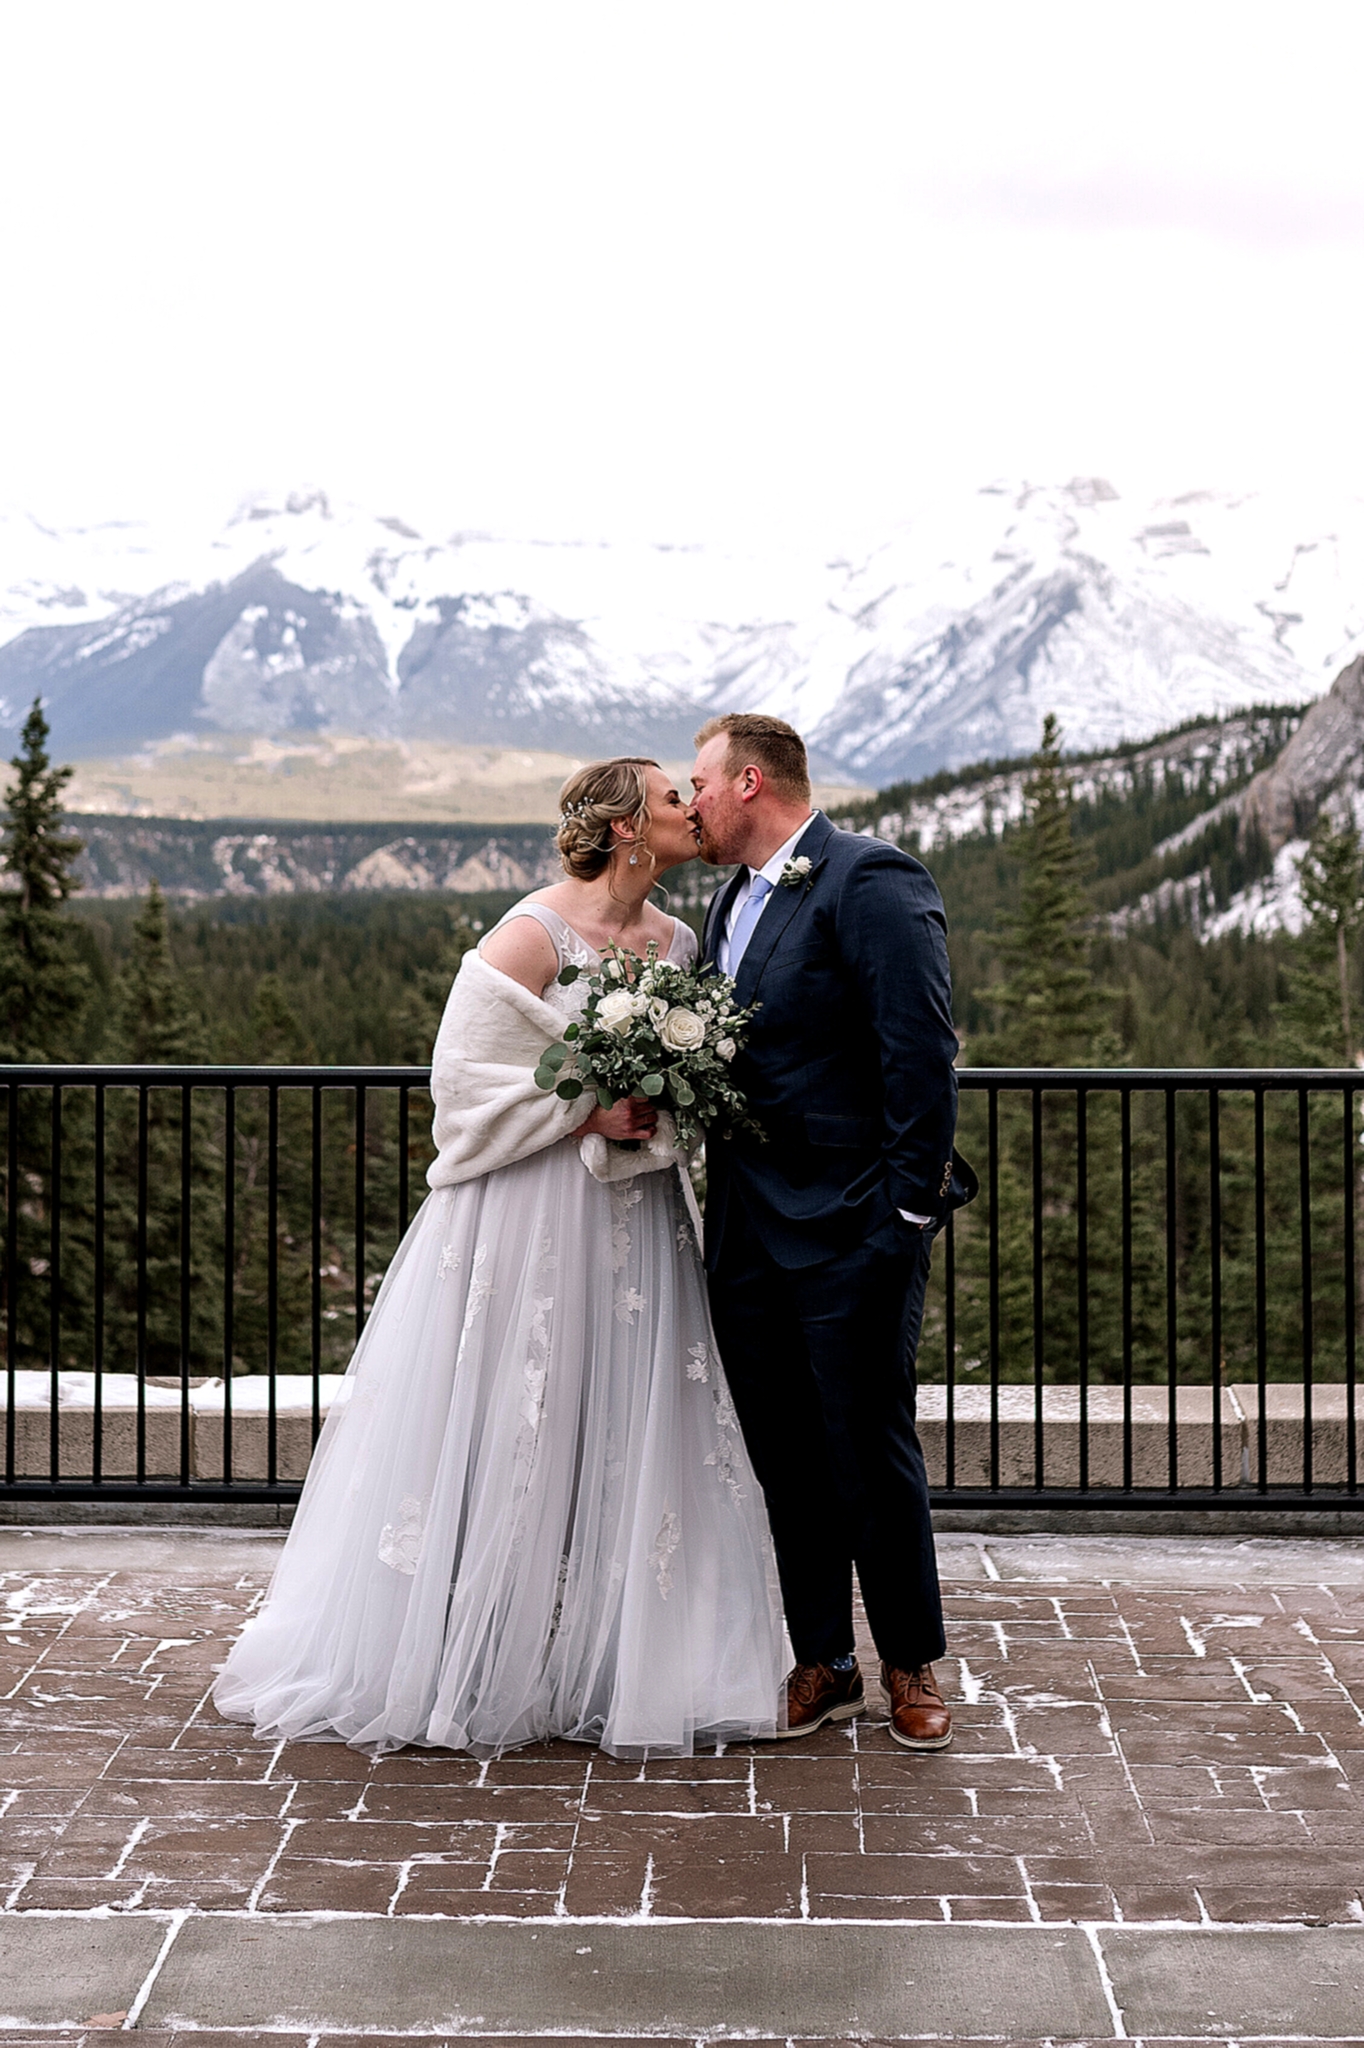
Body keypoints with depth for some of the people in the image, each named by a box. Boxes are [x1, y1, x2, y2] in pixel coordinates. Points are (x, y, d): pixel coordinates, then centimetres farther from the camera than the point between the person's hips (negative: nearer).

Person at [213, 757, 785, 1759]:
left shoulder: (679, 940, 9)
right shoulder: (534, 935, -10)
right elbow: (467, 1076, -11)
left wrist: (667, 1113, -1)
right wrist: (585, 1113, -17)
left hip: (642, 1222, 7)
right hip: (536, 1216, -6)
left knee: (626, 1434, 8)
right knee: (507, 1434, 0)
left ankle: (608, 1667, 19)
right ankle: (472, 1668, 13)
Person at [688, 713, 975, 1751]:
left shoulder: (872, 883, -12)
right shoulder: (734, 899, 16)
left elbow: (922, 1053, -17)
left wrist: (910, 1209, -18)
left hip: (852, 1234, -8)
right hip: (749, 1234, 8)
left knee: (873, 1453, 2)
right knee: (784, 1458, 12)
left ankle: (913, 1664, 19)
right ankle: (823, 1665, 24)